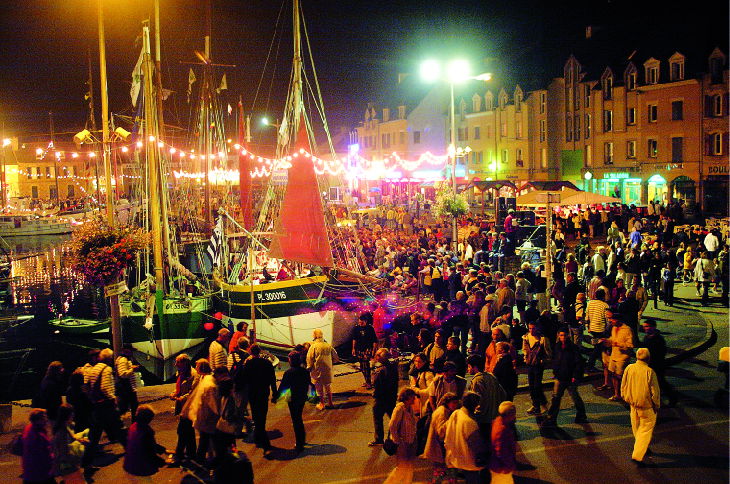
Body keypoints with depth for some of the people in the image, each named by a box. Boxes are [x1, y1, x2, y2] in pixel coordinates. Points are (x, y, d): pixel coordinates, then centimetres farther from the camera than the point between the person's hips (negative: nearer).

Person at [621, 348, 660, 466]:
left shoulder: (629, 368, -6)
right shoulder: (649, 372, -22)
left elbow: (623, 386, 5)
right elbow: (655, 391, -14)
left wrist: (626, 398, 20)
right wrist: (656, 405, 0)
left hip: (633, 404, 6)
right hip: (646, 406, -6)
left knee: (636, 428, 22)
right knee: (646, 430, 4)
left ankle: (642, 448, 42)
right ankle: (637, 455, -1)